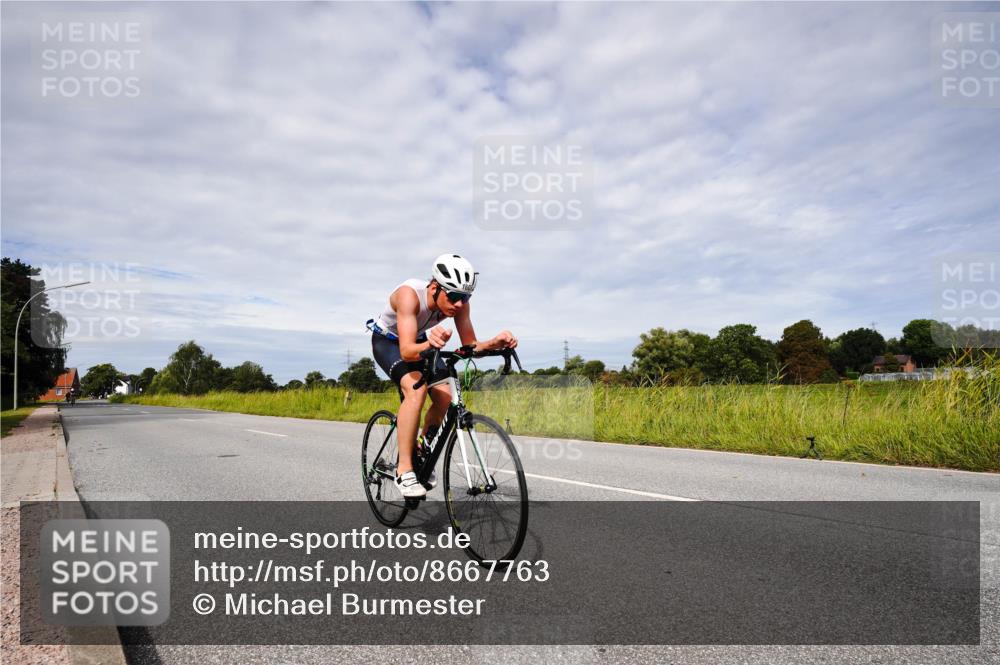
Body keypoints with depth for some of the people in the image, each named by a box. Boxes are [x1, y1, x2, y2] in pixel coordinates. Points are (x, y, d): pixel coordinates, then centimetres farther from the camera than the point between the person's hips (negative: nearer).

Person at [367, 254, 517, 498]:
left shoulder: (459, 303, -24)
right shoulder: (409, 294, -39)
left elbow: (470, 346, -21)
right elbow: (407, 351, -46)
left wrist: (494, 343, -42)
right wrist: (430, 345, -67)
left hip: (420, 342, 5)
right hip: (388, 341, -5)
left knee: (445, 397, -13)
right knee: (416, 388, -31)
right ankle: (404, 469, -23)